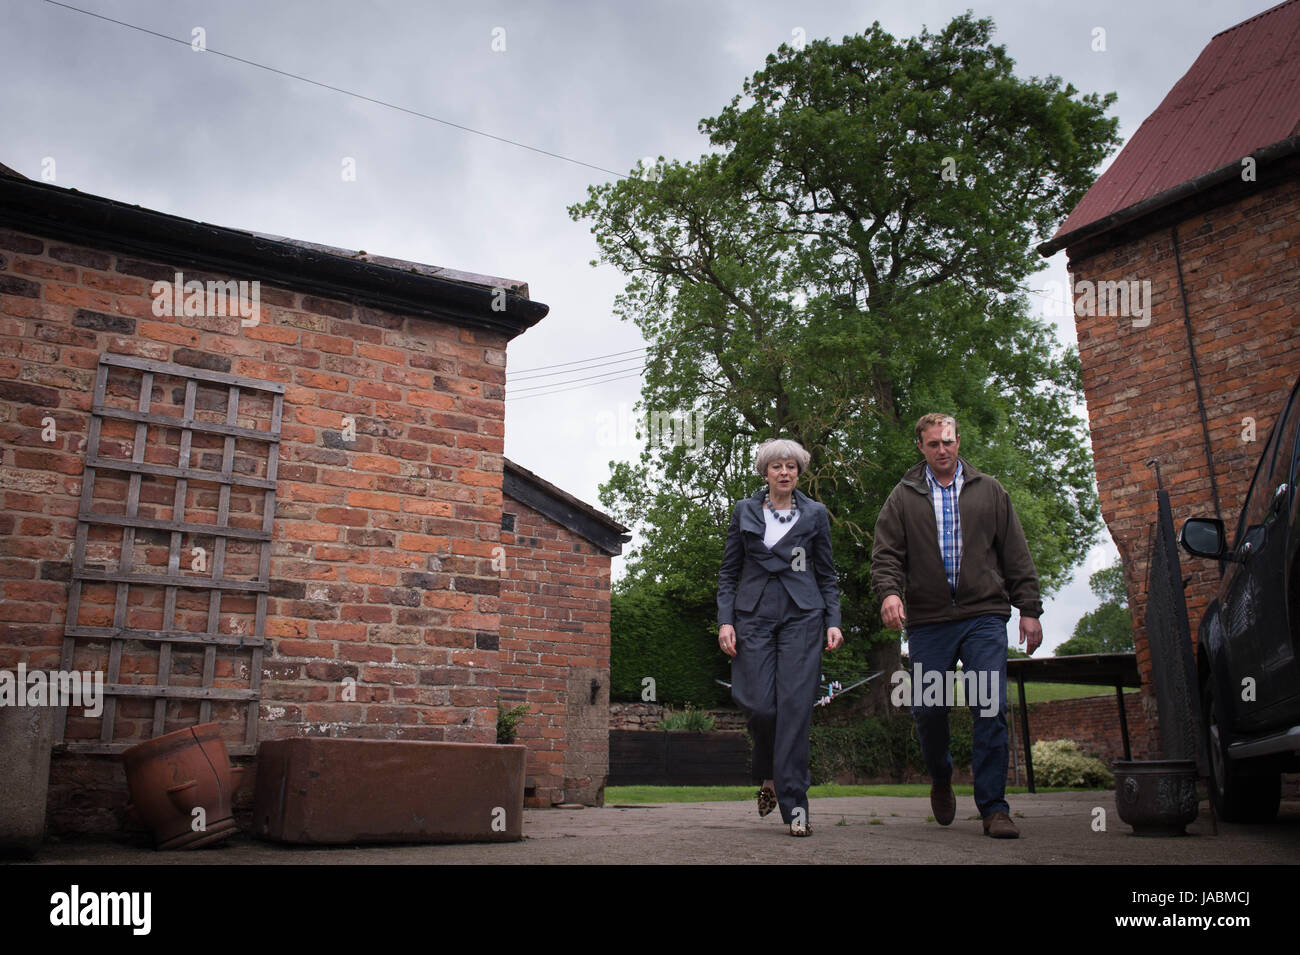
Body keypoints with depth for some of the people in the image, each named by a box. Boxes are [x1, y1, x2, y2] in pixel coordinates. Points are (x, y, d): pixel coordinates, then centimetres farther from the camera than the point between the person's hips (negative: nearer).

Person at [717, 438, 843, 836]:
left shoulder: (815, 514, 9)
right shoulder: (745, 512, 10)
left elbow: (827, 575, 12)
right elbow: (728, 572, 10)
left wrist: (833, 621, 0)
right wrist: (725, 620, -1)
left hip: (801, 616, 0)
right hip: (755, 616, 1)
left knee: (796, 706, -8)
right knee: (760, 706, -6)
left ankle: (794, 803, -2)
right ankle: (769, 775, 24)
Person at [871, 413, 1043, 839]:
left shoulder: (988, 491, 13)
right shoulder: (903, 497, 10)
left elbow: (1015, 553, 12)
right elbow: (886, 553, 3)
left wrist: (1029, 608, 6)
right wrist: (888, 591, -17)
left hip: (984, 616, 0)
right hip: (927, 621, 0)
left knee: (990, 710, -6)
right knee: (927, 710, 3)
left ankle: (993, 808, 3)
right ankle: (941, 779, 31)